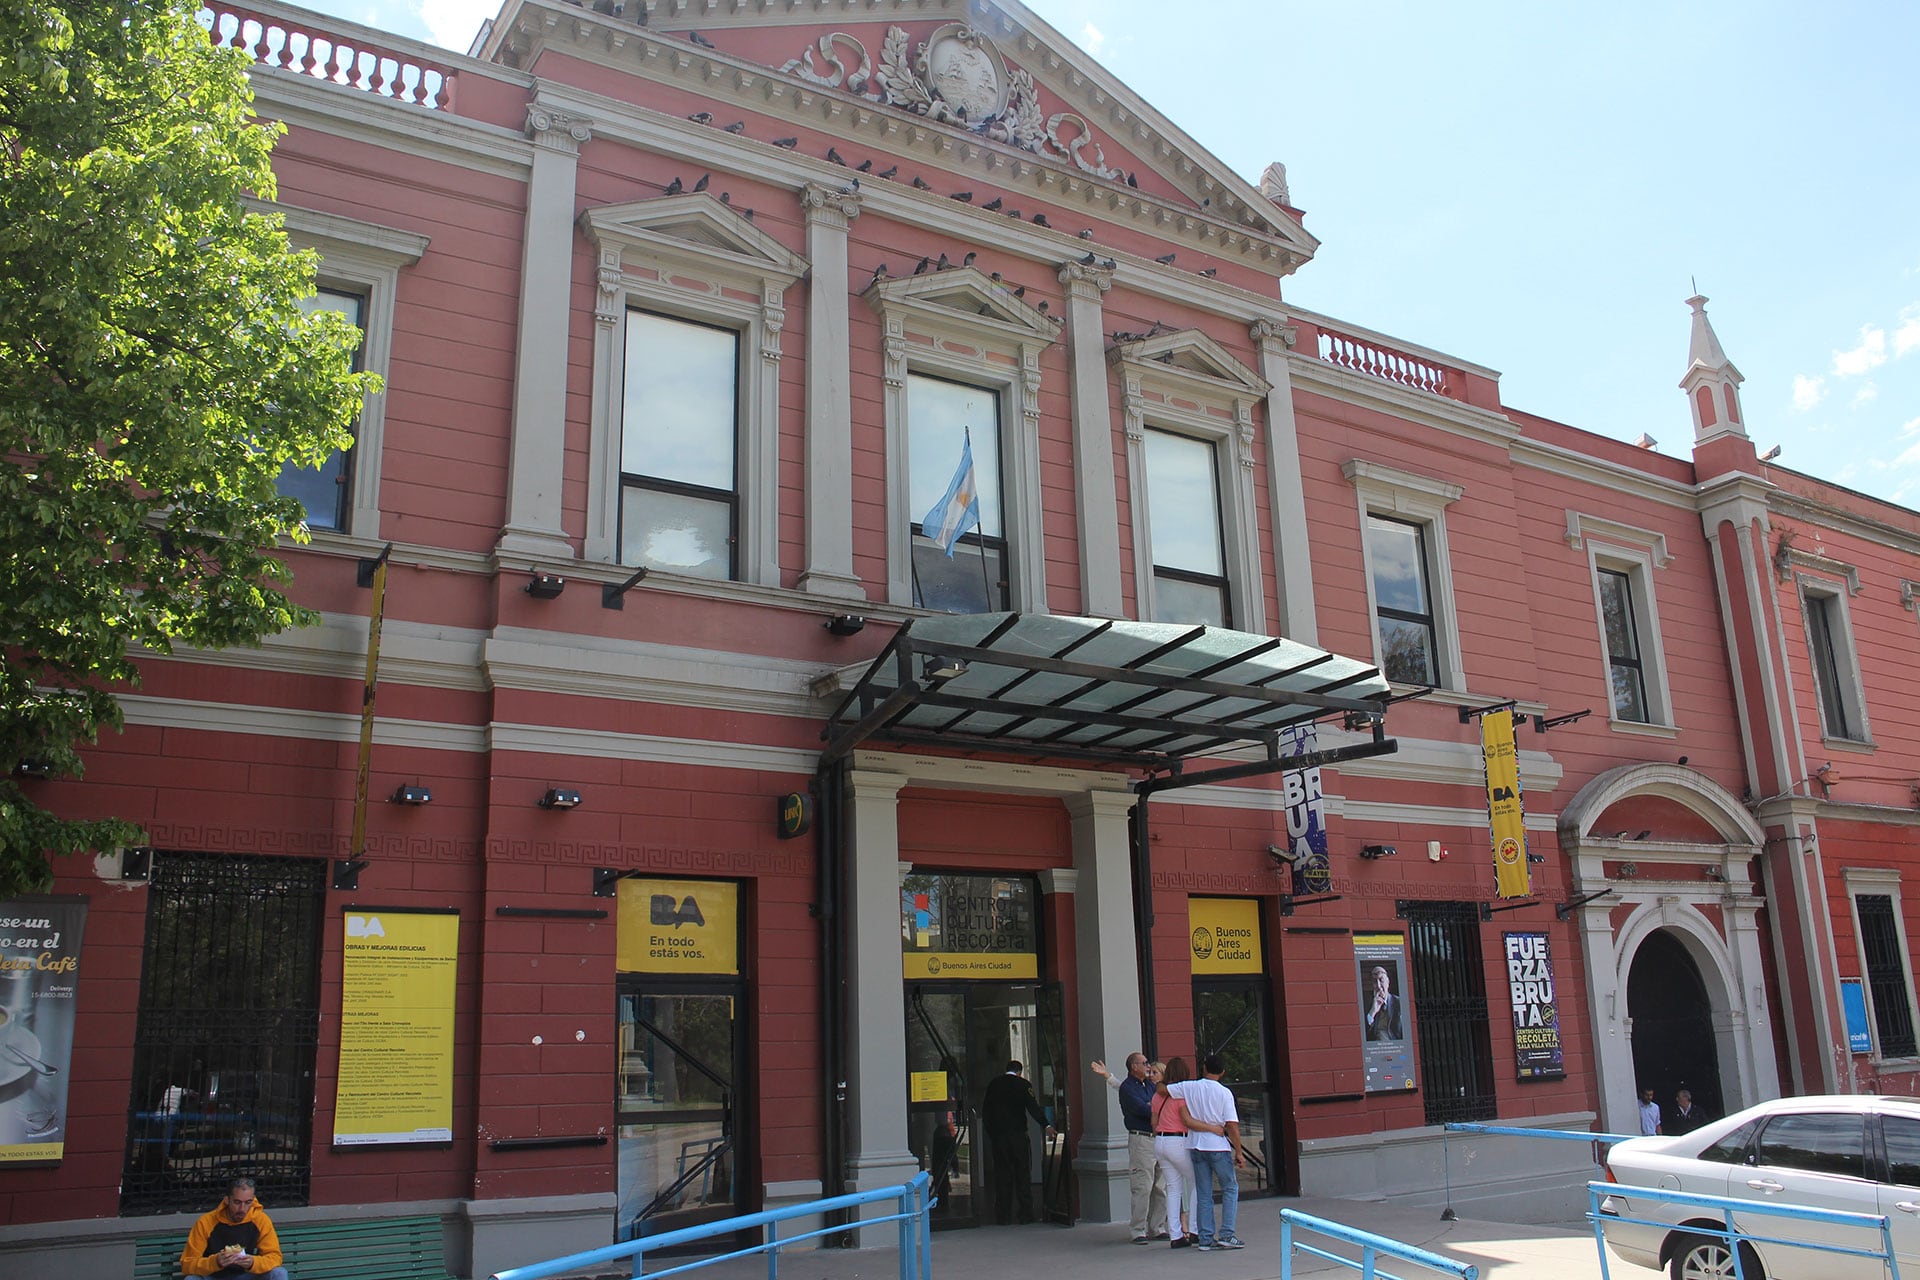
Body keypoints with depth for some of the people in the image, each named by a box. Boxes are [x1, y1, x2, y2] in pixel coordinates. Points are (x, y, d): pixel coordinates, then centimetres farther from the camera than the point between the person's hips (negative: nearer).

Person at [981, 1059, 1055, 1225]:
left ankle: (1003, 1215, 6)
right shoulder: (1023, 1084, -2)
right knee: (1023, 1174, 4)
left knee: (1002, 1175, 6)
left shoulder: (993, 1085, 10)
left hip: (997, 1136, 3)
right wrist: (1046, 1125, -16)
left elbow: (985, 1112, 11)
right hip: (1018, 1134, -3)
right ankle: (1026, 1214, 3)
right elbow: (1033, 1106, -13)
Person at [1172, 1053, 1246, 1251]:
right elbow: (1232, 1125, -10)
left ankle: (1206, 1239, 8)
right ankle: (1227, 1235, 0)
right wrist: (1239, 1153, -4)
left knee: (1203, 1194, 9)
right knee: (1230, 1189, 9)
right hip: (1218, 1146, -3)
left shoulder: (1189, 1088, 0)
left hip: (1195, 1146, 4)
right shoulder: (1224, 1092, -8)